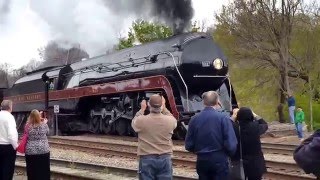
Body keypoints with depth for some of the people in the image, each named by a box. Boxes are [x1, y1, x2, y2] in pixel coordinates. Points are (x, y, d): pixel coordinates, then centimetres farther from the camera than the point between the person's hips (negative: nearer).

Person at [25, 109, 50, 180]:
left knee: (32, 172, 9)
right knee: (43, 172, 9)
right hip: (43, 151, -1)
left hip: (30, 152, 1)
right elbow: (47, 132, 12)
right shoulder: (43, 125, -7)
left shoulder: (27, 126, -5)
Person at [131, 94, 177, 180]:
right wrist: (164, 108, 26)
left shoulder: (141, 120, -12)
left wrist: (142, 109, 23)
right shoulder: (169, 121, -8)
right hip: (165, 159, 1)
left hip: (146, 159, -1)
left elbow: (134, 123, 13)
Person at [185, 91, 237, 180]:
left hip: (202, 161, 4)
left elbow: (188, 145, 1)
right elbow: (231, 144, -15)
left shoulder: (194, 119, -2)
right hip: (219, 160, -3)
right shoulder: (223, 118, -12)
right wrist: (228, 153, 7)